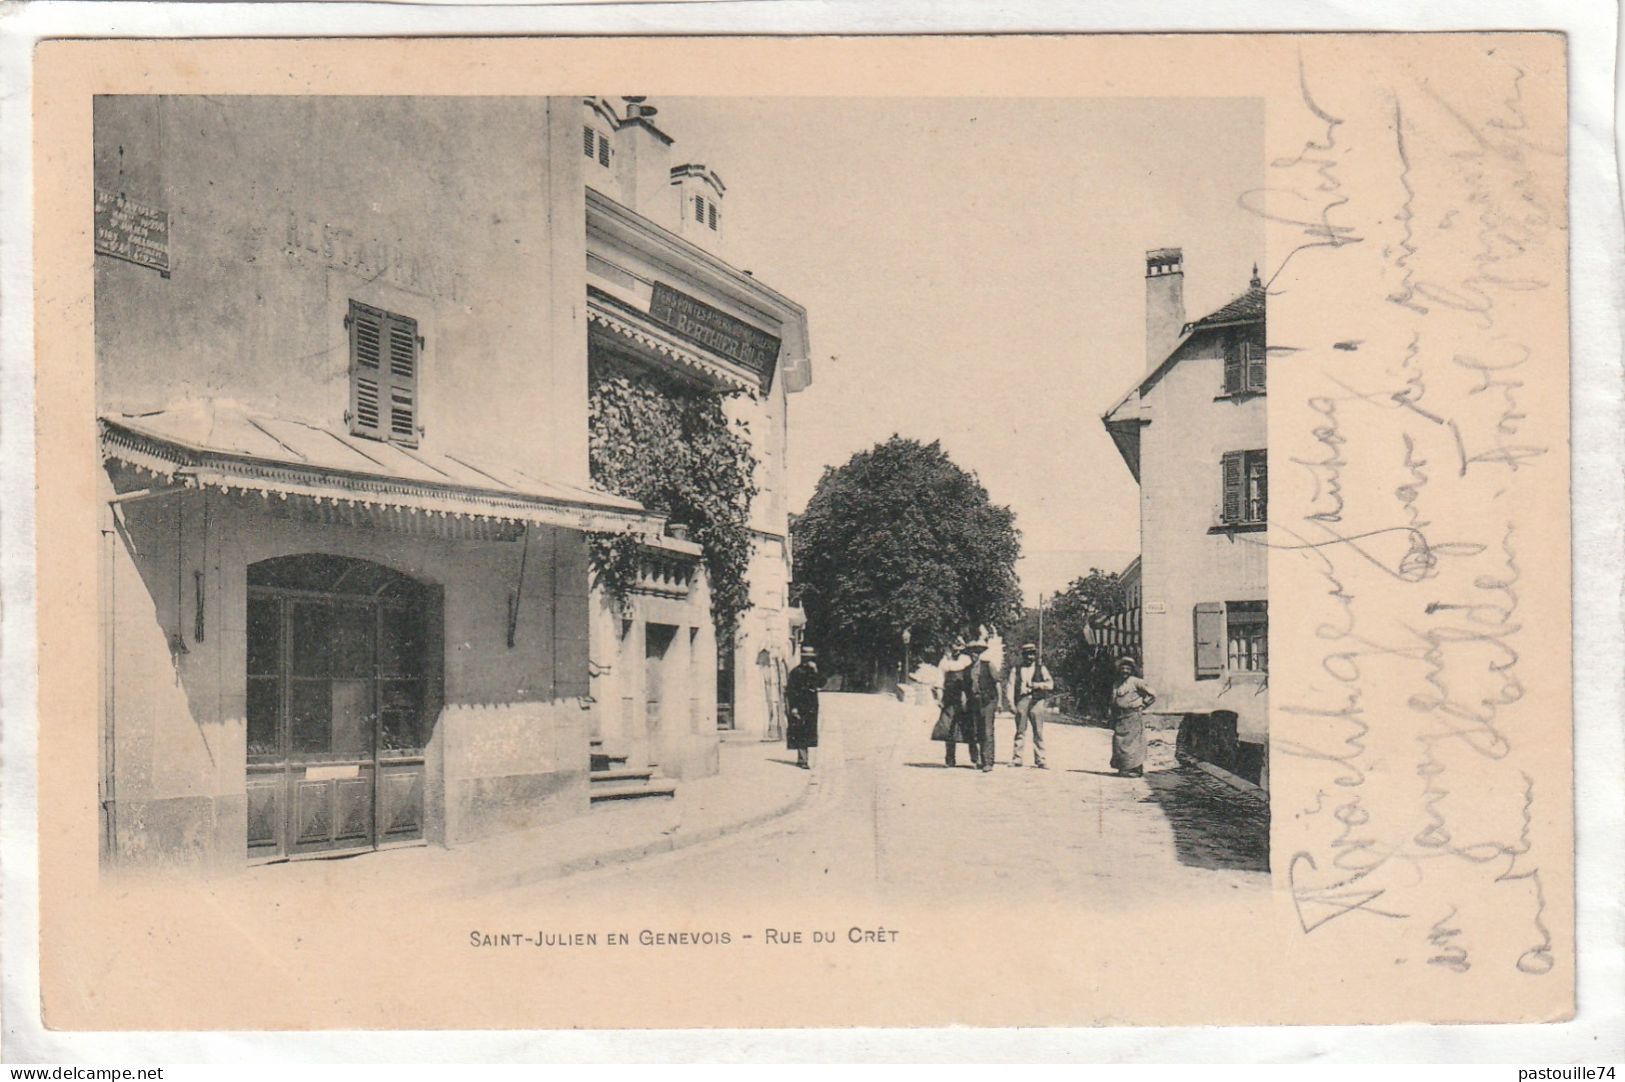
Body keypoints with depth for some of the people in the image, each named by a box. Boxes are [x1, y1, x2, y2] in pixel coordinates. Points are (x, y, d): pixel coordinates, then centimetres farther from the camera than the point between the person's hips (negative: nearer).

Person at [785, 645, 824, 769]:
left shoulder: (813, 671, 13)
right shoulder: (796, 672, -6)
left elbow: (821, 684, 2)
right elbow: (790, 691, -8)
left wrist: (815, 671, -9)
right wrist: (793, 707, -15)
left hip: (811, 707, 6)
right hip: (800, 707, -6)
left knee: (809, 733, 9)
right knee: (801, 733, -9)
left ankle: (800, 758, 18)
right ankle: (804, 760, -11)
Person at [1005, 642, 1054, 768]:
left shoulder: (1041, 668, 12)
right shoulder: (1016, 668, 11)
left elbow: (1050, 684, 3)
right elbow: (1010, 685, 5)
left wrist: (1036, 685, -13)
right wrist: (1011, 702, -5)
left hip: (1036, 702, 0)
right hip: (1021, 700, 0)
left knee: (1038, 732, -3)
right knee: (1020, 731, 3)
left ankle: (1039, 760, 1)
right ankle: (1017, 758, 7)